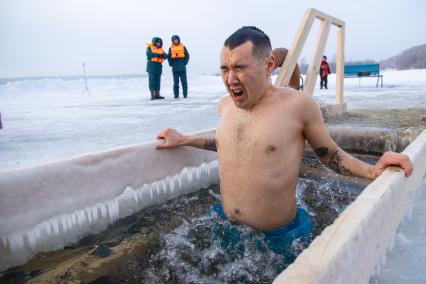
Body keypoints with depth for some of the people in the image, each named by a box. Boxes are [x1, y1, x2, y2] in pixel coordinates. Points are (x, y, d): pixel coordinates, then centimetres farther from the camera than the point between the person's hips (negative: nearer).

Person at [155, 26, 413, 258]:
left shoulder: (298, 105, -18)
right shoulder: (225, 104, -2)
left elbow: (330, 154, -4)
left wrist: (372, 171, -20)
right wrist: (184, 140, 16)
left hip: (279, 238, -4)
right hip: (226, 228, 5)